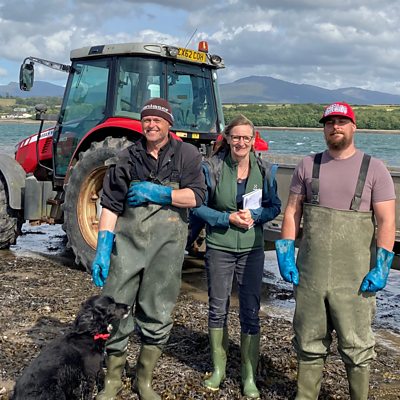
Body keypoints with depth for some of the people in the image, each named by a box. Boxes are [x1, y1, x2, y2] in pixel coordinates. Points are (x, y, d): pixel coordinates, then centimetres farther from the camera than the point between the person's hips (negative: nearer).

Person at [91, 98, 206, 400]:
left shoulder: (186, 154, 5)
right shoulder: (129, 158, 7)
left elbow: (196, 196, -6)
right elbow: (111, 205, 3)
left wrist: (156, 193, -11)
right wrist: (102, 248, -5)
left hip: (167, 242, -1)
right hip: (127, 239, 1)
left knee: (157, 316, 8)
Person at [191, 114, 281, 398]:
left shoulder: (265, 170, -1)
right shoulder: (212, 168, -6)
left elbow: (275, 207, 6)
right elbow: (198, 206, -3)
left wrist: (255, 215, -14)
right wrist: (228, 218, -16)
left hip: (252, 249, 1)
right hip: (219, 247, 0)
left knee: (251, 311, 4)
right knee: (218, 309, 10)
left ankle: (249, 376, 17)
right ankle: (218, 368, 27)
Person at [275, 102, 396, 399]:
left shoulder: (374, 168, 0)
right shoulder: (308, 165, 8)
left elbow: (386, 221, -3)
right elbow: (292, 212, 8)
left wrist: (382, 267, -10)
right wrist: (285, 255, 1)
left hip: (355, 278, -2)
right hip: (310, 274, 3)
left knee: (356, 344, 5)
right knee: (309, 342, 13)